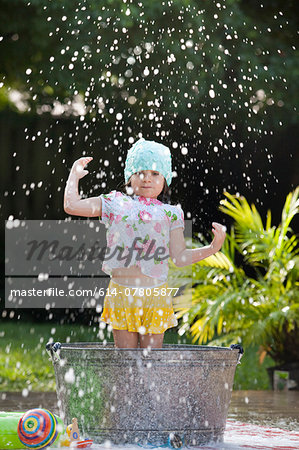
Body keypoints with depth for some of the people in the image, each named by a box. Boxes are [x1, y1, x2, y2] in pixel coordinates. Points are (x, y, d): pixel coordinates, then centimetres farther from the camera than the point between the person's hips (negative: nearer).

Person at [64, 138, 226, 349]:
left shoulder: (170, 213, 10)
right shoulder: (116, 204, 10)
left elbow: (180, 257, 6)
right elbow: (72, 206, 8)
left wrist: (213, 248, -6)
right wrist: (75, 174, 17)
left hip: (156, 295, 0)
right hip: (121, 291, 0)